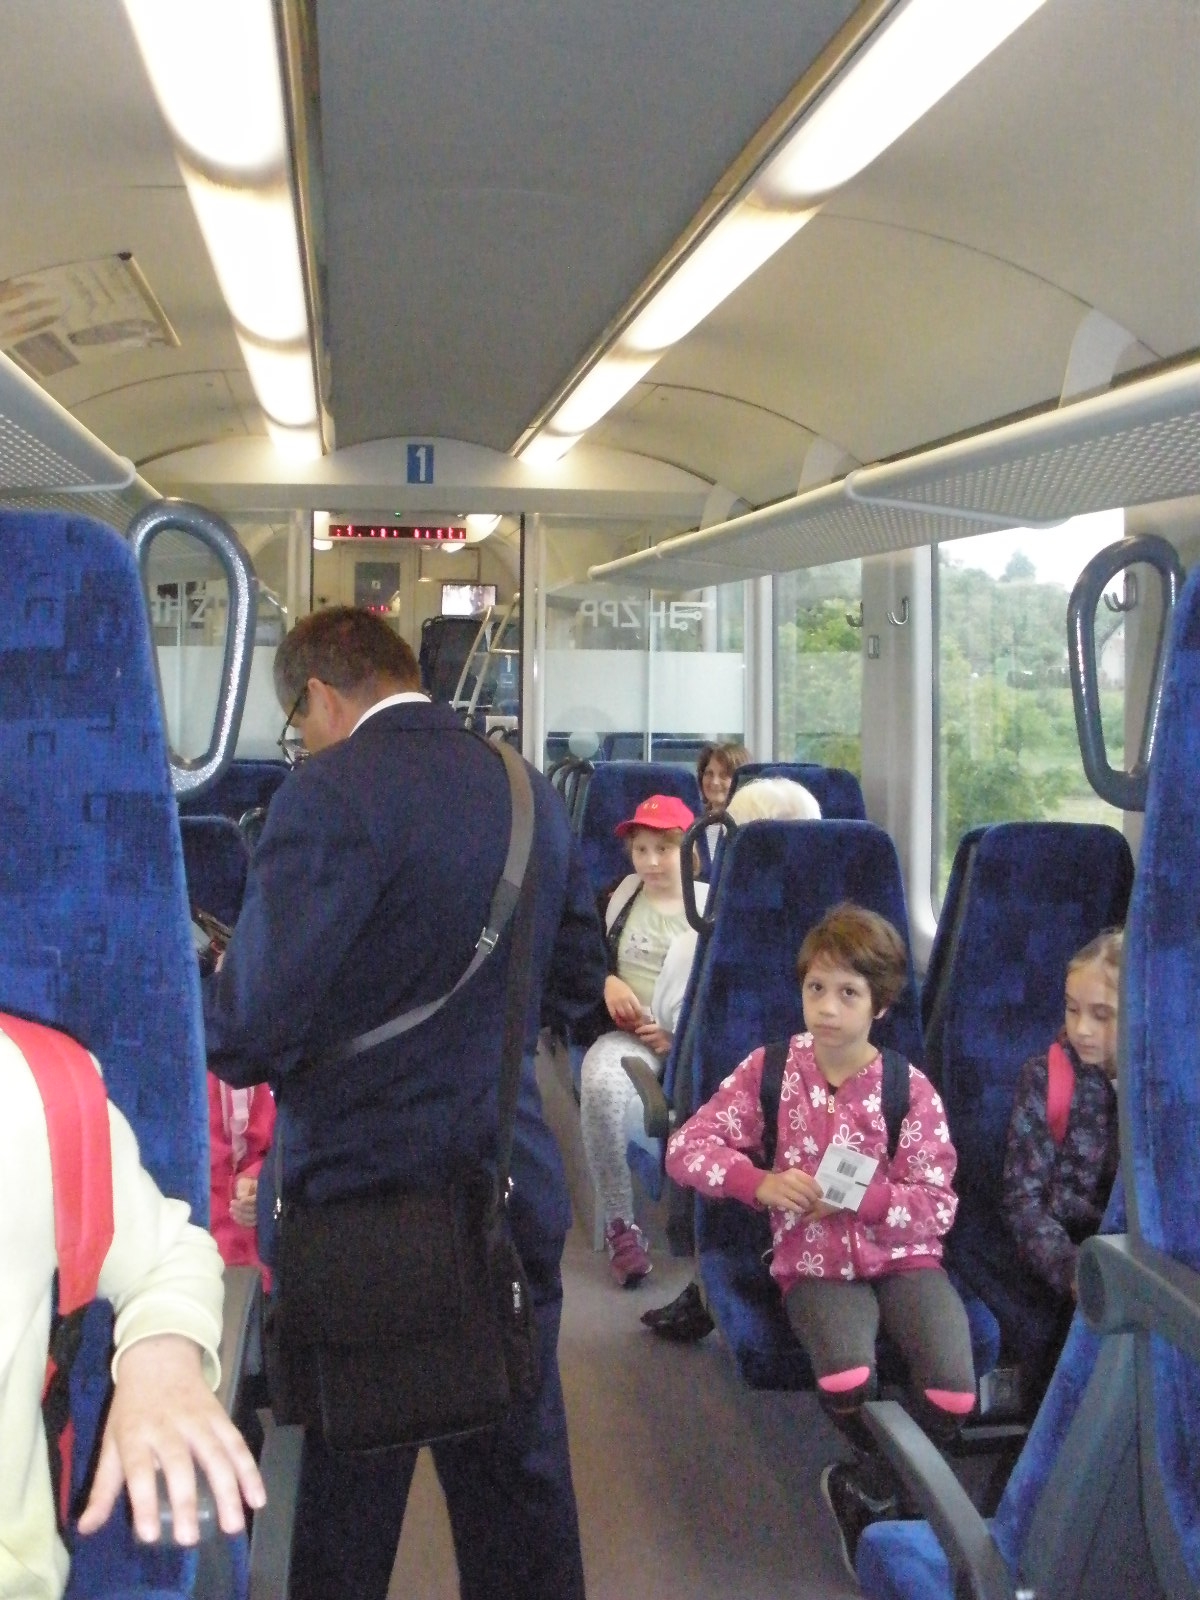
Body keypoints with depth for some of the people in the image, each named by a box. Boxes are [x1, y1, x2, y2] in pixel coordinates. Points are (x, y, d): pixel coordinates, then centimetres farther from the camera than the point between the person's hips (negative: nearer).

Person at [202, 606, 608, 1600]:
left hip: (362, 1197, -6)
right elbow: (575, 986, 14)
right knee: (520, 1478, 18)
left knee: (345, 1494, 11)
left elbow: (249, 1032, -19)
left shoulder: (331, 795, -16)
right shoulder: (532, 794, 5)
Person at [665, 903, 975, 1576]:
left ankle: (863, 1485, 10)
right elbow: (686, 1147, 0)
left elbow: (937, 1207, -5)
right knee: (847, 1378, -31)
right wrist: (760, 1181, -17)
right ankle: (885, 1484, 7)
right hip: (816, 1262, -1)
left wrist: (862, 1197, -22)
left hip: (903, 1256, 1)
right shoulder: (769, 1068, -1)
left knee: (953, 1392, -24)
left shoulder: (911, 1089, -4)